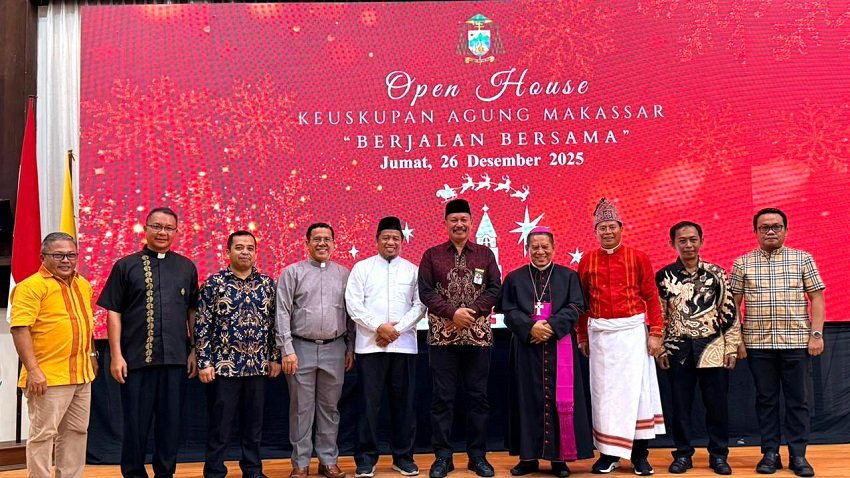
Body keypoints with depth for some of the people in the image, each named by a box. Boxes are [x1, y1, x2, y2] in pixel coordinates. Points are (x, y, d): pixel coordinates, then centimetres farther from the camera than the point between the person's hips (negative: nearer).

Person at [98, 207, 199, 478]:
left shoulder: (187, 268, 9)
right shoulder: (126, 266, 2)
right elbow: (113, 313, 1)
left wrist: (195, 351, 7)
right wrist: (116, 355, -5)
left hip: (176, 358, 2)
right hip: (136, 357, -2)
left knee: (171, 421, 8)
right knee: (136, 422, 6)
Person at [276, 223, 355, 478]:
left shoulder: (343, 274, 8)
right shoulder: (292, 272, 0)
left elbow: (350, 313, 11)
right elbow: (282, 313, -4)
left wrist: (350, 347, 8)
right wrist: (287, 349, -10)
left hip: (334, 349, 2)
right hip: (302, 347, -2)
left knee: (329, 407, 10)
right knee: (301, 408, 5)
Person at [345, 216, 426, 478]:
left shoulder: (413, 270, 9)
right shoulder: (362, 268, 5)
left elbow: (420, 306, 2)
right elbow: (353, 304, -3)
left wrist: (397, 330, -10)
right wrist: (379, 327, -13)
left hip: (404, 345, 1)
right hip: (370, 345, -1)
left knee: (404, 402, 6)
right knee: (369, 403, 1)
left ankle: (403, 457, 17)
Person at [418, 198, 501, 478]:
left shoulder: (485, 254, 9)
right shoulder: (432, 255, 5)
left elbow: (495, 289, 1)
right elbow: (425, 292, -3)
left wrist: (471, 311, -13)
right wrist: (452, 312, -15)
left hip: (478, 336, 1)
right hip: (442, 337, -1)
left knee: (478, 397, 7)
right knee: (442, 398, 2)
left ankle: (477, 455, 17)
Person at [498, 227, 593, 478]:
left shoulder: (568, 276, 8)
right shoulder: (515, 278, 8)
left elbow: (575, 307, -1)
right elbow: (509, 311, 1)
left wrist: (551, 325, -16)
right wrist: (530, 327, -16)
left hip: (559, 346, 0)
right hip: (526, 347, 1)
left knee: (560, 400, -1)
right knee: (528, 399, 3)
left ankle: (559, 457, 6)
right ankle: (528, 456, 9)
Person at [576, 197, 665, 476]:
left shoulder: (639, 258, 0)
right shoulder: (587, 261, 5)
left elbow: (651, 297, 0)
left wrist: (656, 333, -5)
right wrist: (582, 336, 8)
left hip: (633, 330, -2)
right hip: (600, 333, 2)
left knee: (636, 389, 1)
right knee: (604, 391, 5)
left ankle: (640, 454, 10)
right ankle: (608, 454, 14)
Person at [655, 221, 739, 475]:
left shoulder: (717, 272, 1)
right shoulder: (664, 276, 1)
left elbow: (729, 312, 3)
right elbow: (658, 315, 4)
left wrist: (731, 347, -1)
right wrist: (660, 349, 0)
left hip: (713, 348, 0)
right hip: (678, 349, 0)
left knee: (717, 403, 6)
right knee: (680, 404, 7)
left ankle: (718, 454, 19)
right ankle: (683, 454, 19)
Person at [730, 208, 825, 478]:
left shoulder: (803, 259, 4)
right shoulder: (742, 264, 4)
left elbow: (816, 298, 3)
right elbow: (733, 304, 5)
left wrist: (816, 334, -5)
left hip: (796, 343, 0)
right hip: (758, 344, 1)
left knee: (798, 400, 4)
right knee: (766, 399, 8)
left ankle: (798, 455, 14)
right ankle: (770, 453, 17)